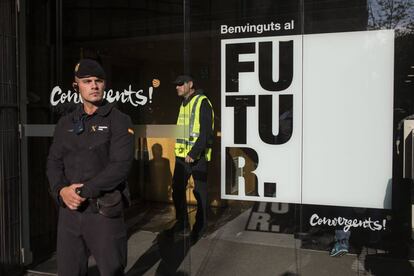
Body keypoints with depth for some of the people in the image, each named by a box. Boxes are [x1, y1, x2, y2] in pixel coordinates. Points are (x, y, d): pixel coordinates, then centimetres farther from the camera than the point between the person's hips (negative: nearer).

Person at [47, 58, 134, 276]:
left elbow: (120, 166, -14)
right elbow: (54, 162, 9)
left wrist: (83, 191, -16)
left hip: (104, 212, -4)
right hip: (69, 211, 5)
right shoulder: (65, 123, 12)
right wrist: (61, 190, -10)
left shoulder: (119, 121, -4)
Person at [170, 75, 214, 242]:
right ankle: (182, 225, 25)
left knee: (200, 192, 3)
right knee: (177, 189, 10)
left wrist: (194, 153, -24)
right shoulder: (183, 104, 15)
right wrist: (181, 151, 15)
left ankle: (200, 227, 18)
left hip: (197, 156, -8)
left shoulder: (202, 103, -10)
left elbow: (206, 132, -18)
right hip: (182, 155, 8)